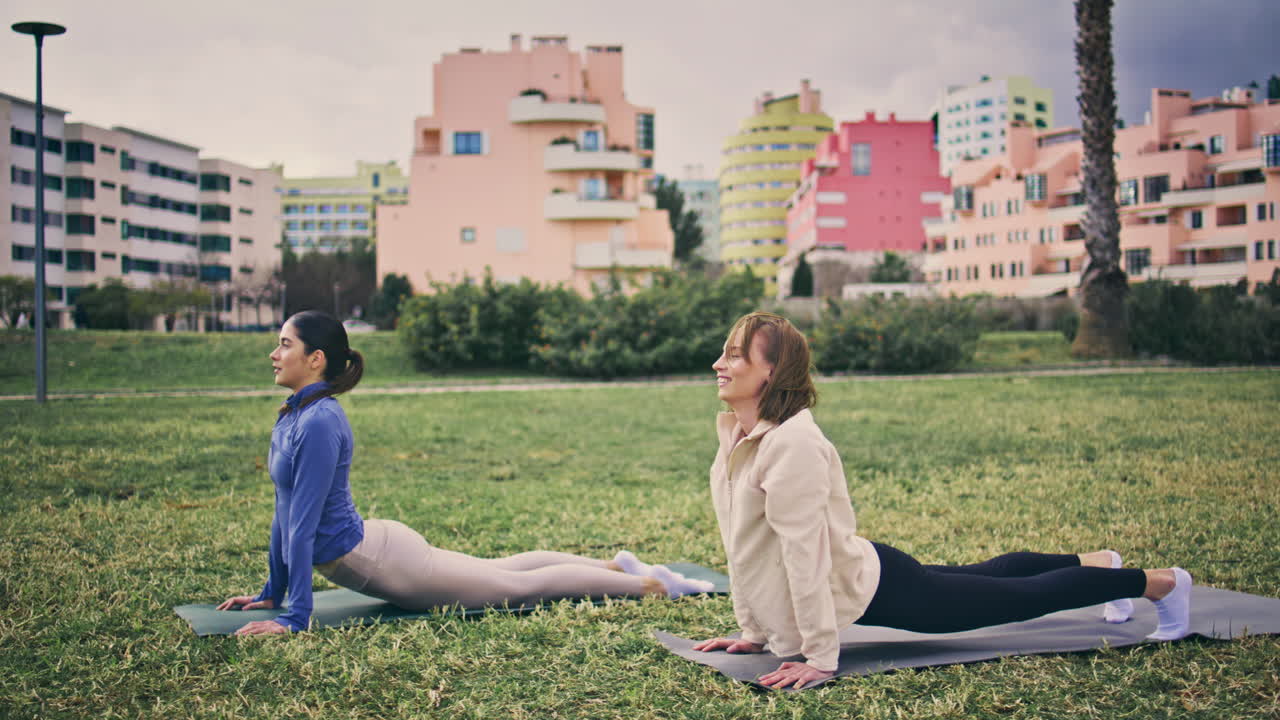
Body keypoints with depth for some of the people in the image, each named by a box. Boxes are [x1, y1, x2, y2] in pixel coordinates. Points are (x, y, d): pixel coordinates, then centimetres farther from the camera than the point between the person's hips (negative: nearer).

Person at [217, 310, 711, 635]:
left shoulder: (318, 424, -26)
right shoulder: (291, 416, 4)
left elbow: (303, 525, -27)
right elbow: (284, 512, 12)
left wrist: (295, 617, -26)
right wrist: (271, 592, 15)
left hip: (381, 562, -8)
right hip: (370, 552, 8)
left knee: (519, 587, 5)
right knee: (499, 569, 23)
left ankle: (653, 586, 17)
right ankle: (618, 567, 37)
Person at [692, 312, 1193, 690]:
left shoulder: (792, 444, -30)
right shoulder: (737, 437, -2)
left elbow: (803, 554, -31)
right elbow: (742, 543, 6)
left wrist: (818, 658, -28)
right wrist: (753, 632, 8)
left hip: (875, 590, -9)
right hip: (859, 582, 9)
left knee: (1021, 597, 8)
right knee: (984, 576, 29)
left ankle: (1161, 583, 28)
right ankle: (1098, 562, 53)